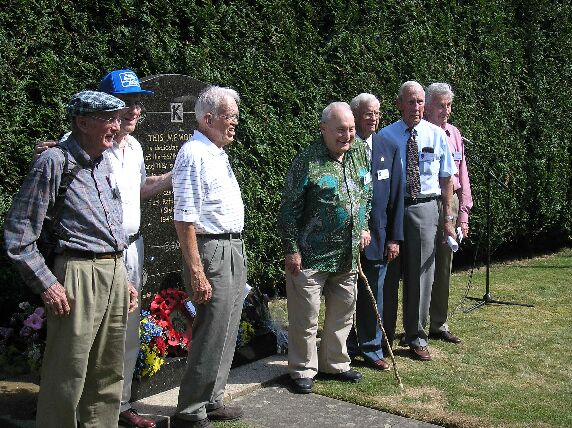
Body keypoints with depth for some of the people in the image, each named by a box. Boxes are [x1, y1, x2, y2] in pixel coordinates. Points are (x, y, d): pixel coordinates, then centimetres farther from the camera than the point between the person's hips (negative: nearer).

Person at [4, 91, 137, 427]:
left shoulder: (105, 163, 14)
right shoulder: (55, 162, -8)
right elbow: (18, 232, -10)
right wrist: (46, 284, -13)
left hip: (116, 274, 7)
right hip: (78, 275, -7)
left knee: (109, 376, 14)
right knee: (68, 378, -2)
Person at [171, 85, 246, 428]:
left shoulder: (218, 153, 14)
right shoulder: (194, 155, -16)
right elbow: (185, 219, -21)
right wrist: (197, 271, -23)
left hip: (234, 249, 10)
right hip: (212, 251, -10)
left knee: (227, 332, 16)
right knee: (212, 335, -5)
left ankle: (212, 400, 28)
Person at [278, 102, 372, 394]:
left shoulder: (360, 151, 5)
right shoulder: (307, 162, -15)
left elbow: (367, 193, 20)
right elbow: (289, 208, -12)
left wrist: (364, 227, 13)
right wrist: (291, 250, -13)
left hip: (348, 255, 7)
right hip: (311, 255, -6)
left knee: (343, 311, 16)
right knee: (305, 315, 2)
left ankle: (334, 363, 32)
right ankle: (302, 370, 17)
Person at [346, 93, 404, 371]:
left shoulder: (389, 150, 6)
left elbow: (396, 196, 5)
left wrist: (394, 237, 1)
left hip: (377, 236, 3)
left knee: (373, 295, 10)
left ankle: (371, 349, 23)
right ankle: (346, 349, 22)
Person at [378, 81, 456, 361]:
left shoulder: (437, 135, 5)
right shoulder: (386, 136, -1)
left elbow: (446, 179, 8)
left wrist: (448, 218, 5)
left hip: (424, 210, 1)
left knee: (421, 274, 6)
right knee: (388, 274, 7)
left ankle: (416, 338, 21)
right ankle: (385, 335, 23)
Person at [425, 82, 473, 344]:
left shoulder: (454, 134, 13)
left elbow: (462, 174, 16)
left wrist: (463, 213, 12)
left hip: (450, 203, 6)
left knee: (443, 267, 11)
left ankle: (438, 324, 22)